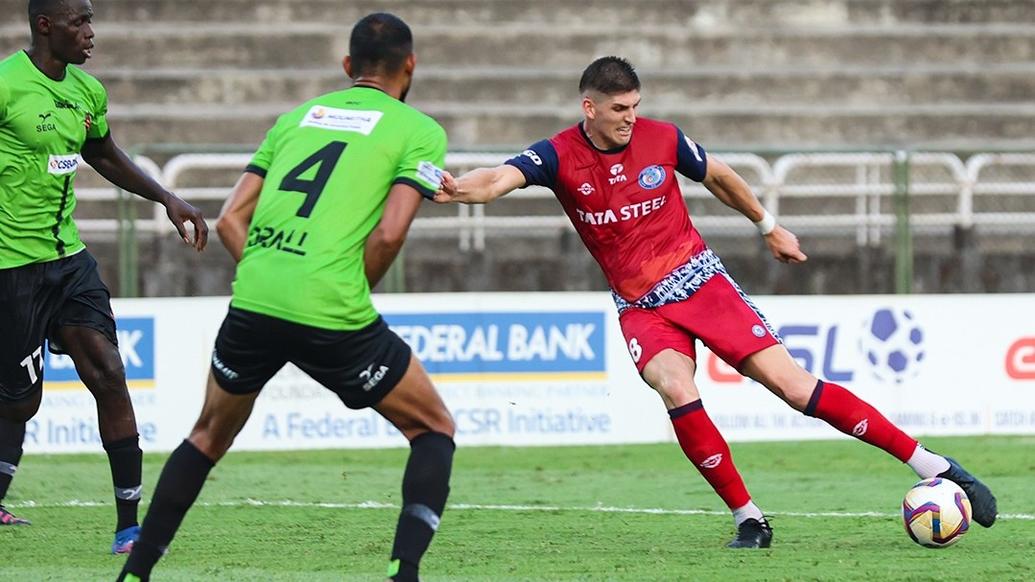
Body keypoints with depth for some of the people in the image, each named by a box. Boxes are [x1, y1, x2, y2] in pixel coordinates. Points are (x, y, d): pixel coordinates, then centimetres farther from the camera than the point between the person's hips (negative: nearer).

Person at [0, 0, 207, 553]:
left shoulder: (87, 91, 9)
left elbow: (106, 157, 27)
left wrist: (167, 200, 20)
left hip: (69, 255, 7)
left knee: (108, 375, -4)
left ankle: (129, 526, -3)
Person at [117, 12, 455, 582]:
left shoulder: (296, 117, 21)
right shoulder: (418, 130, 6)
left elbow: (230, 220, 15)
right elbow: (390, 231, -7)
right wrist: (353, 297, 7)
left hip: (252, 302, 4)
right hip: (332, 315, -4)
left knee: (209, 435, 27)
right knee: (433, 429, 14)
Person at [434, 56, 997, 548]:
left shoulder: (661, 138, -5)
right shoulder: (559, 156, -9)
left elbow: (719, 176, 13)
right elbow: (502, 178, -27)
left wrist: (769, 226, 24)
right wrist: (459, 188, -48)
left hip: (701, 282, 0)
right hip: (640, 307, 0)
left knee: (793, 385, -8)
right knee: (677, 391, -29)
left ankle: (935, 467, -2)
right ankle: (748, 519, -14)